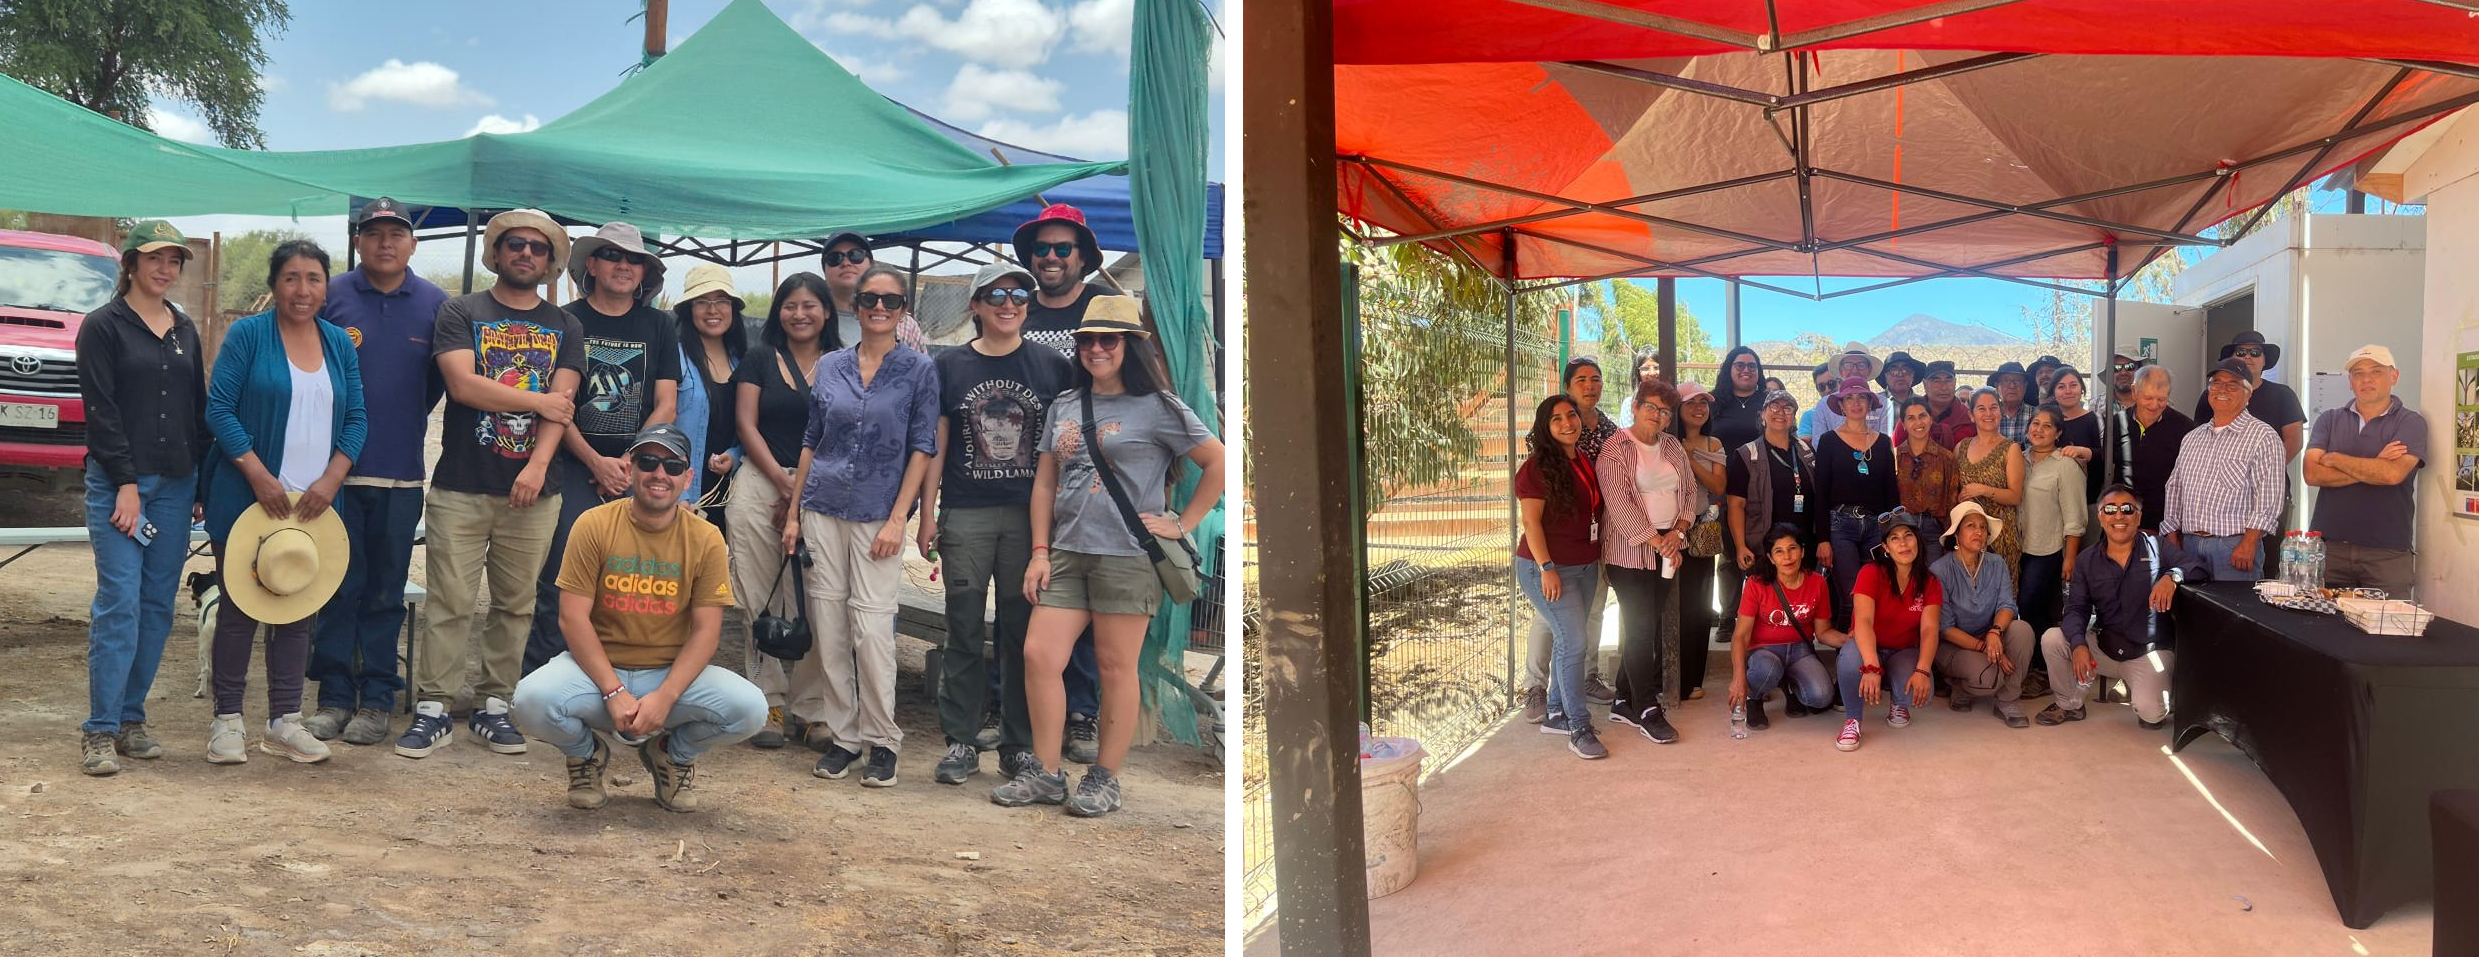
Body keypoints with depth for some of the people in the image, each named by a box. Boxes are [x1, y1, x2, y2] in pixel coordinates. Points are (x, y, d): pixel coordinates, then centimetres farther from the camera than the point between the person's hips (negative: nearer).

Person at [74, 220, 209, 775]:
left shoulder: (185, 330, 14)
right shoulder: (103, 327, -2)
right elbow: (100, 411, -8)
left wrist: (204, 482, 8)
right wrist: (126, 484, -14)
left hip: (175, 484, 5)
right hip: (117, 482, -5)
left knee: (158, 606, 6)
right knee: (119, 605, -9)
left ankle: (131, 719, 14)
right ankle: (100, 731, -4)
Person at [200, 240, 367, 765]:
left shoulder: (340, 343, 8)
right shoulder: (247, 335, -3)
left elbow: (356, 420, 8)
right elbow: (220, 409, -8)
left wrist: (330, 481, -6)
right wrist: (260, 477, -16)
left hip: (314, 502, 4)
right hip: (249, 497, -4)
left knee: (298, 609, 8)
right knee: (240, 607, 3)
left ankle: (285, 721, 15)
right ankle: (227, 720, 12)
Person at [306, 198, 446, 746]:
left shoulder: (435, 304, 5)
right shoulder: (331, 296, 2)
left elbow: (442, 380, 11)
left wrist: (406, 424, 7)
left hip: (402, 473, 1)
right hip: (337, 468, 0)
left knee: (386, 591, 6)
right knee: (339, 586, 3)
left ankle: (378, 700, 13)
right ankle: (334, 696, 11)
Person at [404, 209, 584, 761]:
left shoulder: (564, 327, 12)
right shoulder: (461, 313, 6)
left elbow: (562, 403, -1)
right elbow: (462, 384, -9)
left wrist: (538, 465, -15)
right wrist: (536, 401, -4)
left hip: (533, 490, 2)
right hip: (461, 487, -2)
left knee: (516, 605, 6)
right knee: (451, 604, -3)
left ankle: (493, 706, 15)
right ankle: (433, 709, 4)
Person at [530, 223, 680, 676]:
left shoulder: (660, 327, 11)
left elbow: (666, 406, 6)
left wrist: (630, 463, -7)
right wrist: (597, 462, -10)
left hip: (637, 471, 2)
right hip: (574, 468, -2)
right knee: (559, 579, -7)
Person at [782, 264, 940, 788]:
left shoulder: (918, 370, 0)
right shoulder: (830, 367, 9)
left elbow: (922, 448, -2)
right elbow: (811, 442, 14)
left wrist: (897, 519, -9)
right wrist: (793, 512, 9)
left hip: (878, 513, -3)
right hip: (823, 508, 3)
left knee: (871, 625, -8)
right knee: (828, 623, 3)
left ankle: (882, 739, 3)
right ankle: (842, 735, 13)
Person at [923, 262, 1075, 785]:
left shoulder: (1053, 367, 5)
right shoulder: (949, 366, 6)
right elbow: (935, 444, 7)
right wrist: (927, 514, 3)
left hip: (1030, 515, 0)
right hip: (965, 515, 0)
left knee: (1024, 630, 5)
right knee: (964, 630, 3)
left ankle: (1019, 743, 14)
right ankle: (961, 741, 12)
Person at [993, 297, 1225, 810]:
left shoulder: (1156, 407, -2)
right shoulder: (1064, 405, 14)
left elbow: (1218, 462, 0)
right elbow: (1045, 483, 16)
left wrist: (1183, 523, -3)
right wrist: (1040, 551, 7)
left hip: (1128, 556, -5)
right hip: (1066, 554, 5)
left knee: (1116, 667, 1)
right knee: (1038, 655, -2)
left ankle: (1106, 779, 13)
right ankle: (1045, 774, 11)